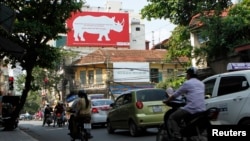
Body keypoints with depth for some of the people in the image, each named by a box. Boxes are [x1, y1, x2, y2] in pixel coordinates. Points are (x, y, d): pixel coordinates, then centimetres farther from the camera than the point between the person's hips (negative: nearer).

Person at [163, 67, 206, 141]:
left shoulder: (187, 83, 0)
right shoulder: (201, 84, 20)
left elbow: (175, 95, 7)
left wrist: (166, 101, 22)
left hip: (192, 109, -8)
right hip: (202, 110, 8)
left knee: (172, 118, 2)